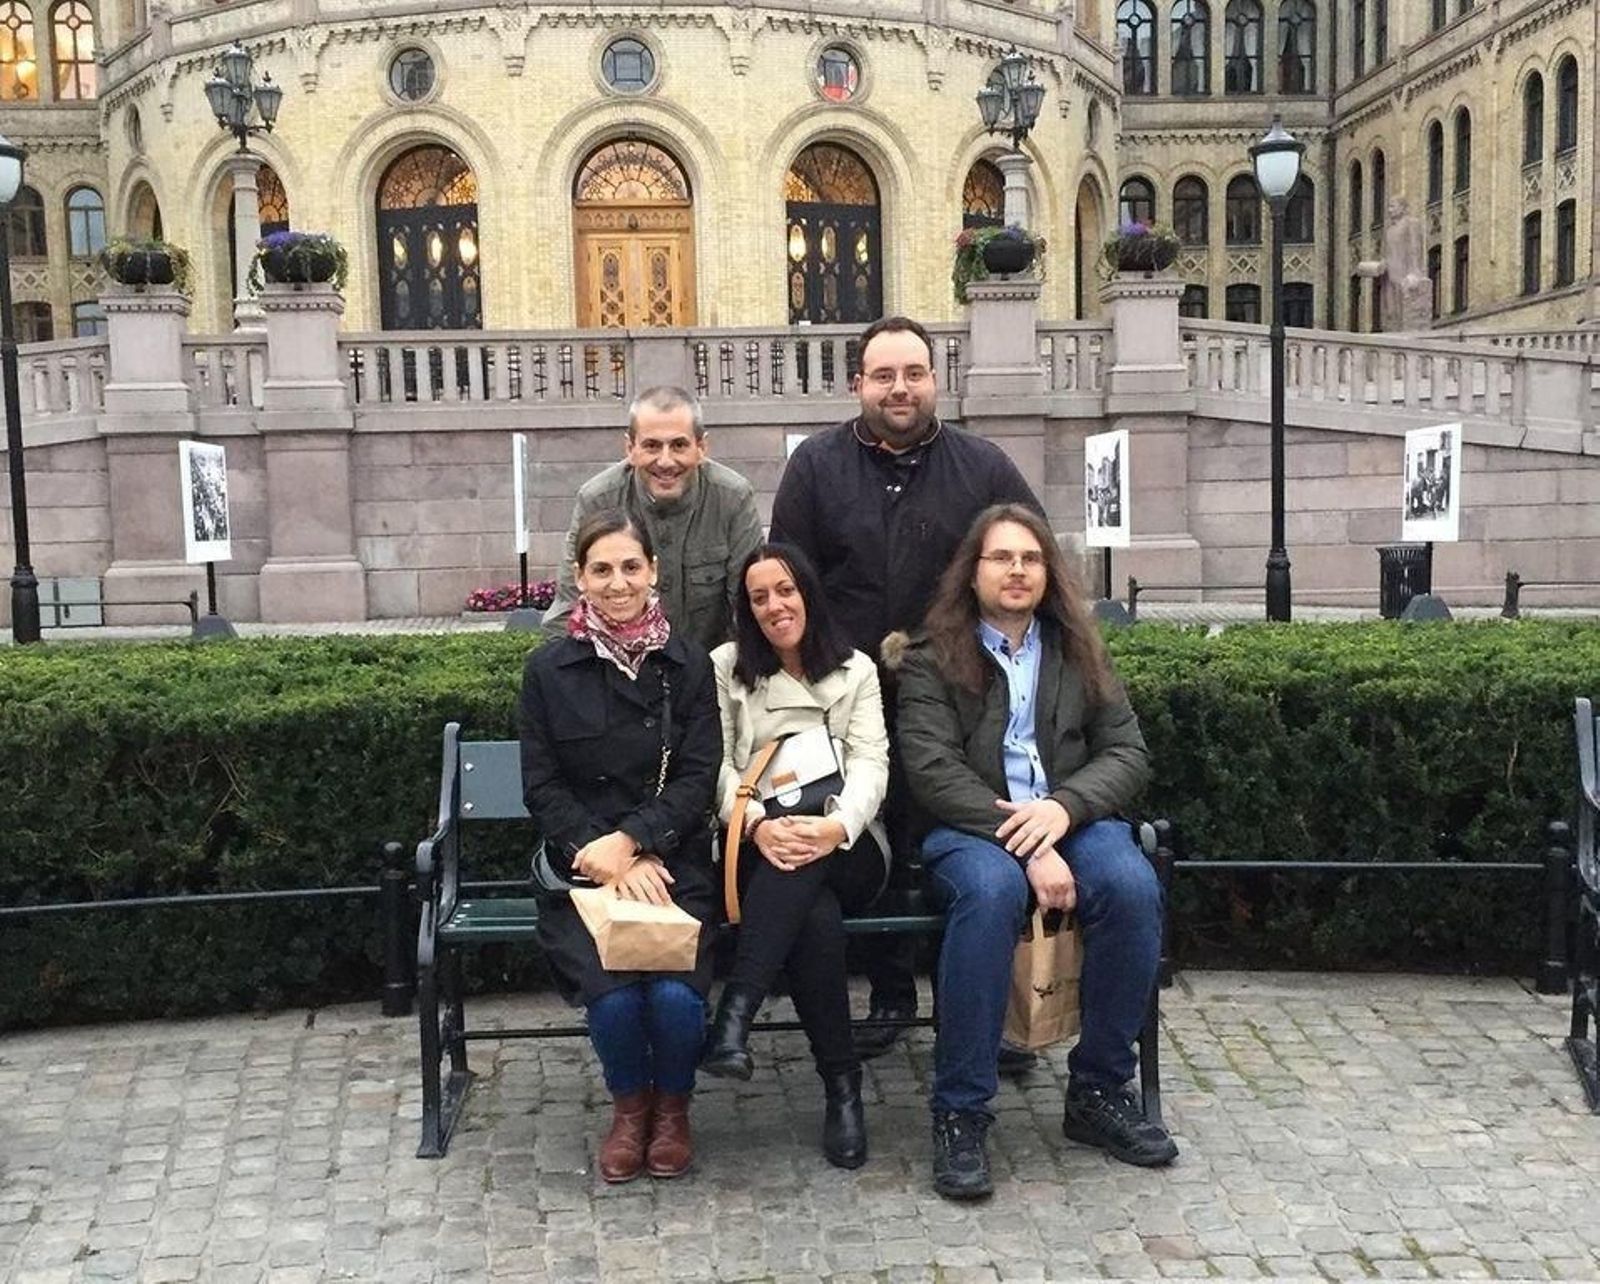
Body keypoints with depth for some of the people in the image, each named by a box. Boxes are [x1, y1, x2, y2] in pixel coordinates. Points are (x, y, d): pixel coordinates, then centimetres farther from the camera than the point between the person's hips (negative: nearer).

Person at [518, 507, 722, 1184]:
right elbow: (542, 788, 1)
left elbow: (698, 779, -1)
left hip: (671, 863, 0)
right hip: (582, 868, 0)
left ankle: (672, 1105, 11)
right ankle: (629, 1107, 10)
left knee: (676, 996, -24)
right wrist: (608, 862, -12)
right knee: (613, 995, -25)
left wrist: (631, 843, -15)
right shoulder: (548, 670, 4)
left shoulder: (688, 665, 6)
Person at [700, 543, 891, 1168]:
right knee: (816, 917, -36)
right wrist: (758, 824, -22)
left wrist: (837, 826, -24)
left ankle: (734, 1017, -44)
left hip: (845, 849, 1)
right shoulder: (725, 667, 12)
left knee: (806, 865, -39)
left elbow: (870, 764, -1)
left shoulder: (856, 671, 13)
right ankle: (842, 1084, -30)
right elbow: (718, 766, 0)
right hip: (757, 846, -1)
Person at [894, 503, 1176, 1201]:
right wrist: (1025, 844, -20)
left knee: (1132, 885, -29)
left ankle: (1099, 1091, -11)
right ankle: (959, 1112, -27)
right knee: (990, 891, -37)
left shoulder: (1079, 653, 18)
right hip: (970, 829, -3)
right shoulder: (931, 660, 6)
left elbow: (1127, 753, 9)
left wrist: (1063, 807, -13)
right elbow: (934, 772, -8)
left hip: (1071, 821, 3)